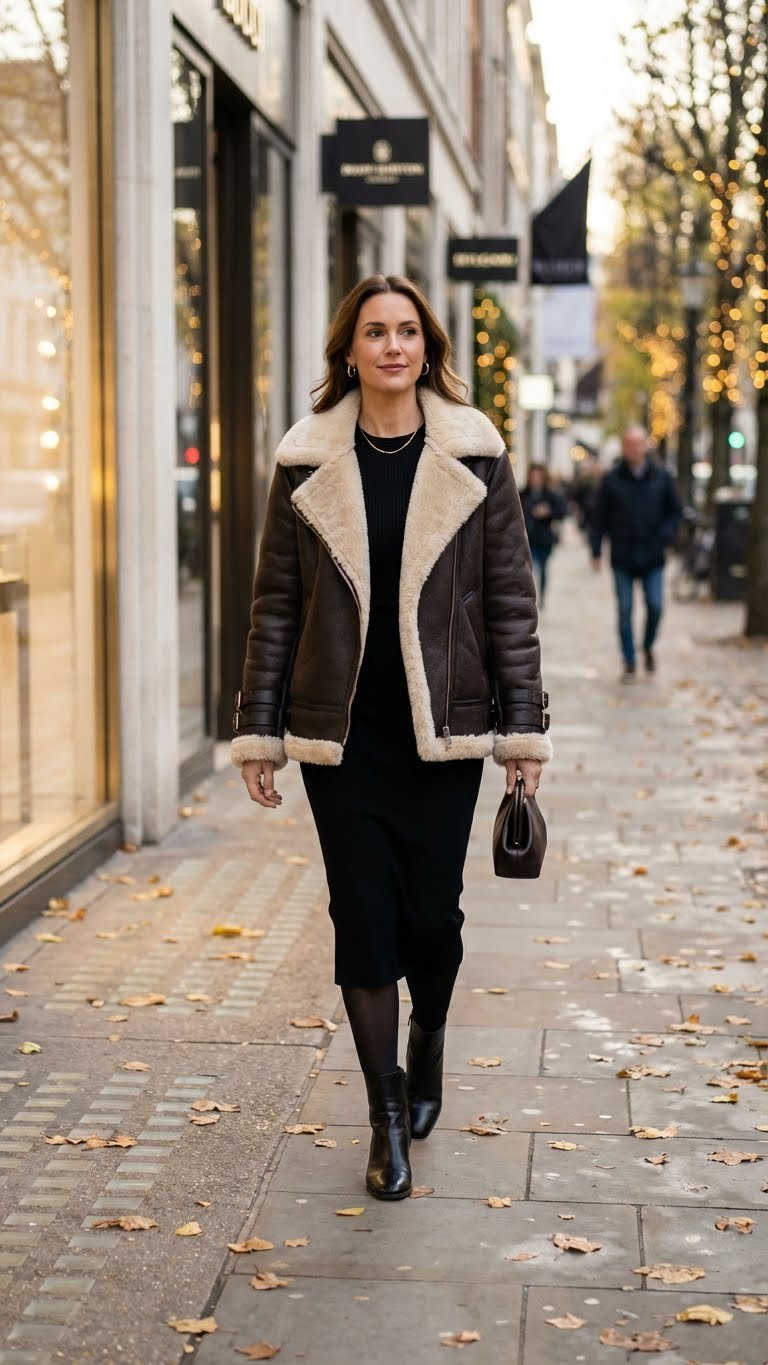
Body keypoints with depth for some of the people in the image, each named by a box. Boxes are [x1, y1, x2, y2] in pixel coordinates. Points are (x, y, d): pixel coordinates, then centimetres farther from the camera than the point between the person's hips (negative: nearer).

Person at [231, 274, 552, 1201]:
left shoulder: (475, 456, 0)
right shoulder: (308, 462, 1)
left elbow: (511, 595, 2)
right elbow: (275, 601, 3)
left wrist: (524, 725, -1)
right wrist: (258, 728, 0)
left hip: (443, 725, 0)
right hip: (341, 729, 0)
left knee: (432, 912, 5)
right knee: (363, 916, 2)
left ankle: (427, 1040, 37)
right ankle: (387, 1113, 16)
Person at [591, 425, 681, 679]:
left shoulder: (661, 477, 2)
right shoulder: (612, 479, 0)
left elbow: (675, 510, 10)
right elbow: (600, 516, 2)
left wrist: (666, 535, -7)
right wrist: (596, 551, -2)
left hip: (652, 556, 0)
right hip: (622, 558, 0)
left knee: (655, 607, -4)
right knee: (625, 611, 2)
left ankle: (648, 647, 24)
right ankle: (629, 663, 11)